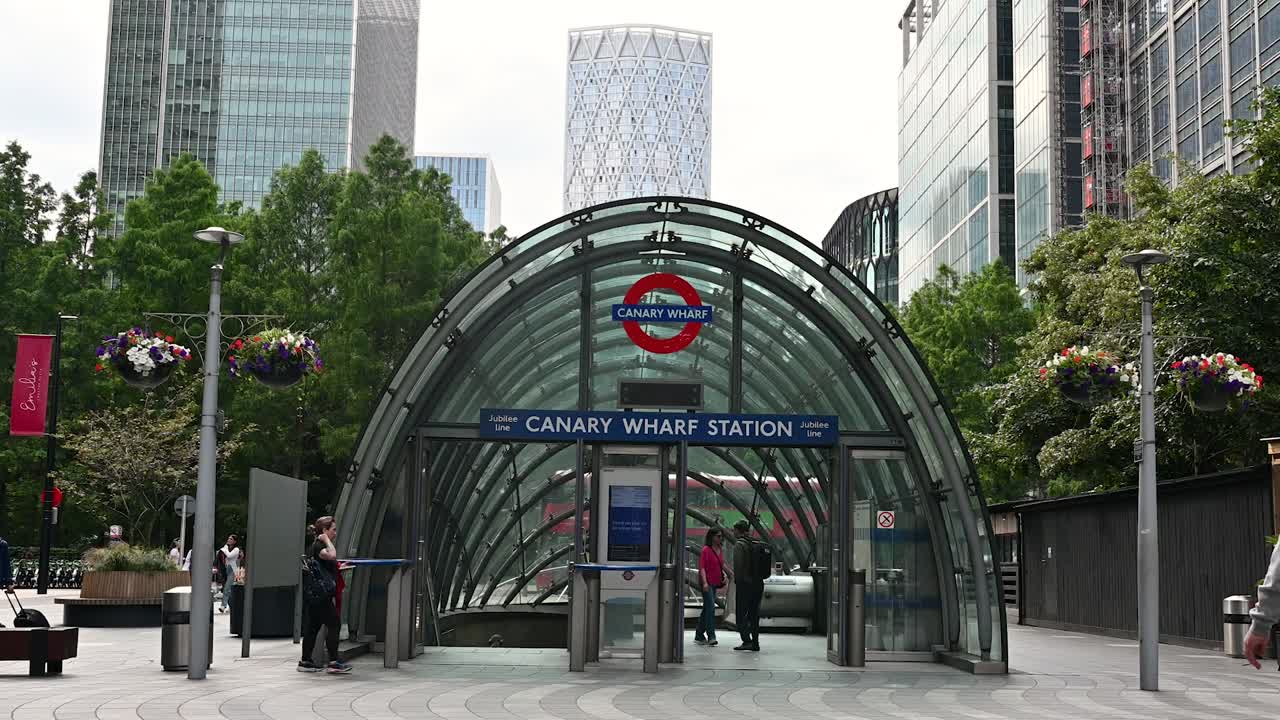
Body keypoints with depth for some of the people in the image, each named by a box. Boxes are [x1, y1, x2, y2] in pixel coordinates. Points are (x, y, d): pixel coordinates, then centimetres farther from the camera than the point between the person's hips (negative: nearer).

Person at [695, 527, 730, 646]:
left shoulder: (720, 549, 11)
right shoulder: (706, 550, -13)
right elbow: (701, 567, -17)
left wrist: (732, 574, 21)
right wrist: (705, 582, -26)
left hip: (715, 583, 8)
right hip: (707, 583, -8)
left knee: (707, 609, 13)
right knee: (711, 608, -16)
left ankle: (699, 636, 22)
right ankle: (711, 636, -17)